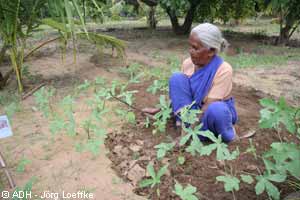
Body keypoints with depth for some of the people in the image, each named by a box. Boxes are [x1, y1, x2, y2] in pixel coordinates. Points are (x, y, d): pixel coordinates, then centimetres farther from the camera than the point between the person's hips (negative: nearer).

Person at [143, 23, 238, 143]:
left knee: (216, 110, -41)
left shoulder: (223, 70, -25)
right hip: (195, 109, 4)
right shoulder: (187, 63, -11)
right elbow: (176, 93, 1)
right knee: (176, 78, -18)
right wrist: (161, 110, -6)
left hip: (219, 113, -3)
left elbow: (209, 106, -28)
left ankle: (226, 134, -7)